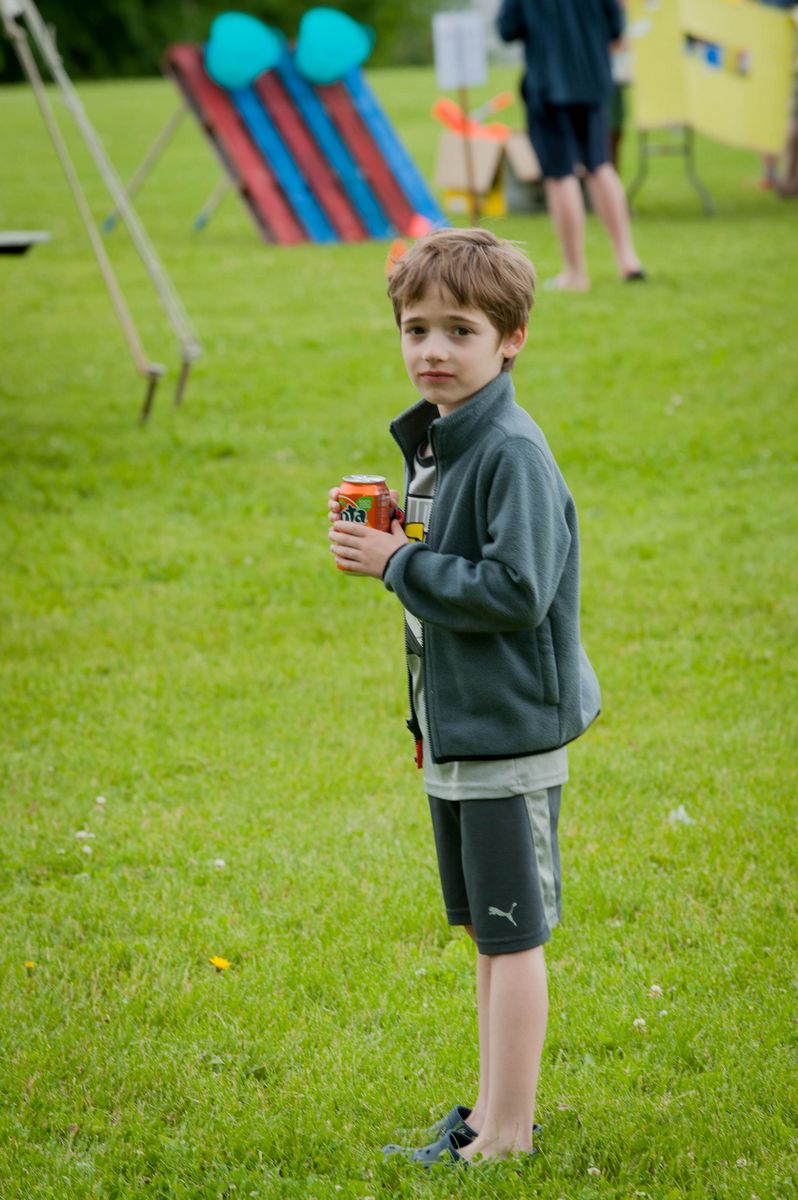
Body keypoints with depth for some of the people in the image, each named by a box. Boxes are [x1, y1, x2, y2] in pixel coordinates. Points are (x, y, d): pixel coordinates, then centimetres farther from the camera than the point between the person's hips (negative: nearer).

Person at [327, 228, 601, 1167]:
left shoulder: (514, 454, -18)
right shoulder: (428, 444, 11)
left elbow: (517, 591, -24)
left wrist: (397, 563, -19)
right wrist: (375, 543, 2)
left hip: (511, 732, -9)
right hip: (453, 729, 9)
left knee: (513, 936, -2)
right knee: (487, 934, 17)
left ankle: (505, 1134, 5)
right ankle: (497, 1112, 26)